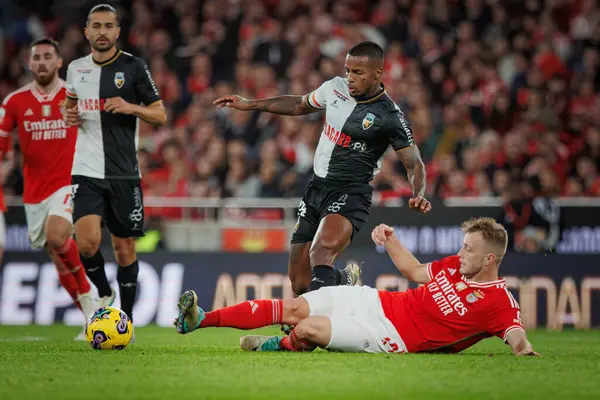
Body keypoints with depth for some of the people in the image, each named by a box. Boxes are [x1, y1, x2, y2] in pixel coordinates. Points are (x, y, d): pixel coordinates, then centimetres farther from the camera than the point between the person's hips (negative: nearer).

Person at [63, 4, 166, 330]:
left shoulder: (133, 67, -3)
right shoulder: (76, 68, 7)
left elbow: (160, 115, -1)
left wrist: (131, 107, -19)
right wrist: (69, 115, 3)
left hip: (124, 174, -1)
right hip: (87, 171, 1)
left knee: (124, 247, 5)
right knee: (87, 243, -16)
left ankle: (126, 317, 20)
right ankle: (104, 294, 12)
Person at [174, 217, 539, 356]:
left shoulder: (499, 301, -15)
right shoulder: (456, 264, 6)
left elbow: (516, 334, -25)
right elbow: (415, 271, 19)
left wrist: (522, 347, -49)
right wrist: (390, 240, 6)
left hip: (394, 335, -6)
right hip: (378, 302, 6)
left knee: (308, 327, -19)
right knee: (293, 307, -1)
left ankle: (283, 344, 18)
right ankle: (199, 320, 5)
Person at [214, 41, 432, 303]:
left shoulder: (390, 117, -10)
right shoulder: (335, 88, 6)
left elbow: (414, 163, -4)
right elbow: (300, 105, 25)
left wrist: (418, 196, -24)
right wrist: (249, 105, 27)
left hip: (349, 195, -6)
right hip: (316, 190, 6)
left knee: (321, 252, -36)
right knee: (300, 283, 7)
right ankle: (346, 280, 38)